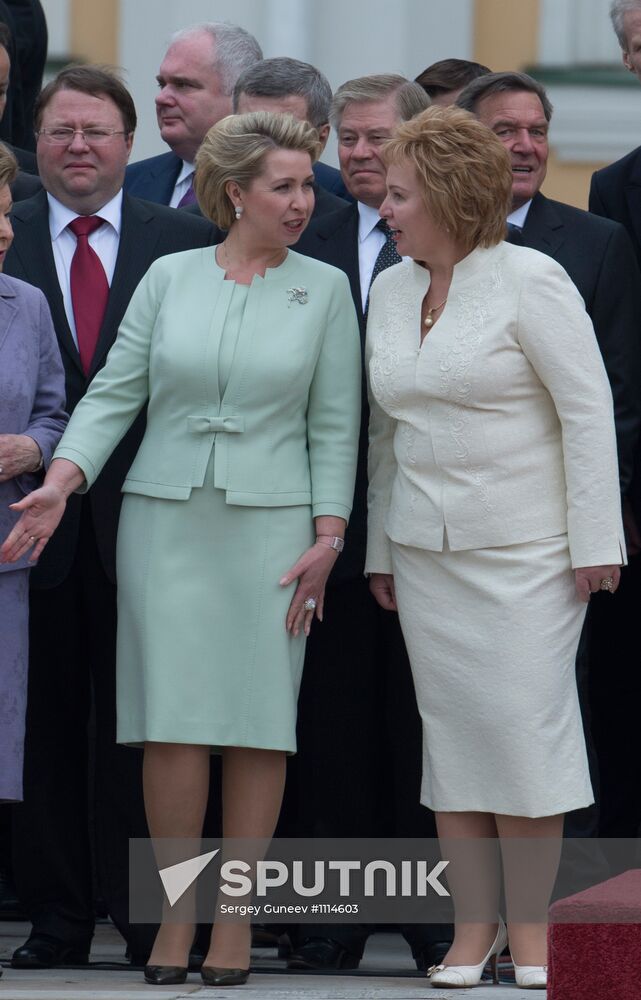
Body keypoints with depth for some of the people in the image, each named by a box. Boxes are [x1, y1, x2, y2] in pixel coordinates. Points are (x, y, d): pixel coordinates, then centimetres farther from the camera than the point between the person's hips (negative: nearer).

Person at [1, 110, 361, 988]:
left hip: (272, 522, 0)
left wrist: (327, 536, -4)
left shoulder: (324, 290, 6)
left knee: (260, 724, -3)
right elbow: (115, 391, 5)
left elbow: (335, 425, 5)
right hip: (166, 519, 0)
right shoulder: (169, 279, 7)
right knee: (174, 722, -5)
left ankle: (235, 923, 4)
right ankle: (176, 917, 3)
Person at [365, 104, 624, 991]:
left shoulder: (529, 280, -8)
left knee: (524, 725, -6)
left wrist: (595, 541, -12)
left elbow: (589, 408, -9)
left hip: (525, 549, -6)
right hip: (425, 548, 6)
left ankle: (531, 929, 1)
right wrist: (379, 546, 16)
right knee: (450, 729, 4)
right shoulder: (390, 291, 11)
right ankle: (472, 927, 8)